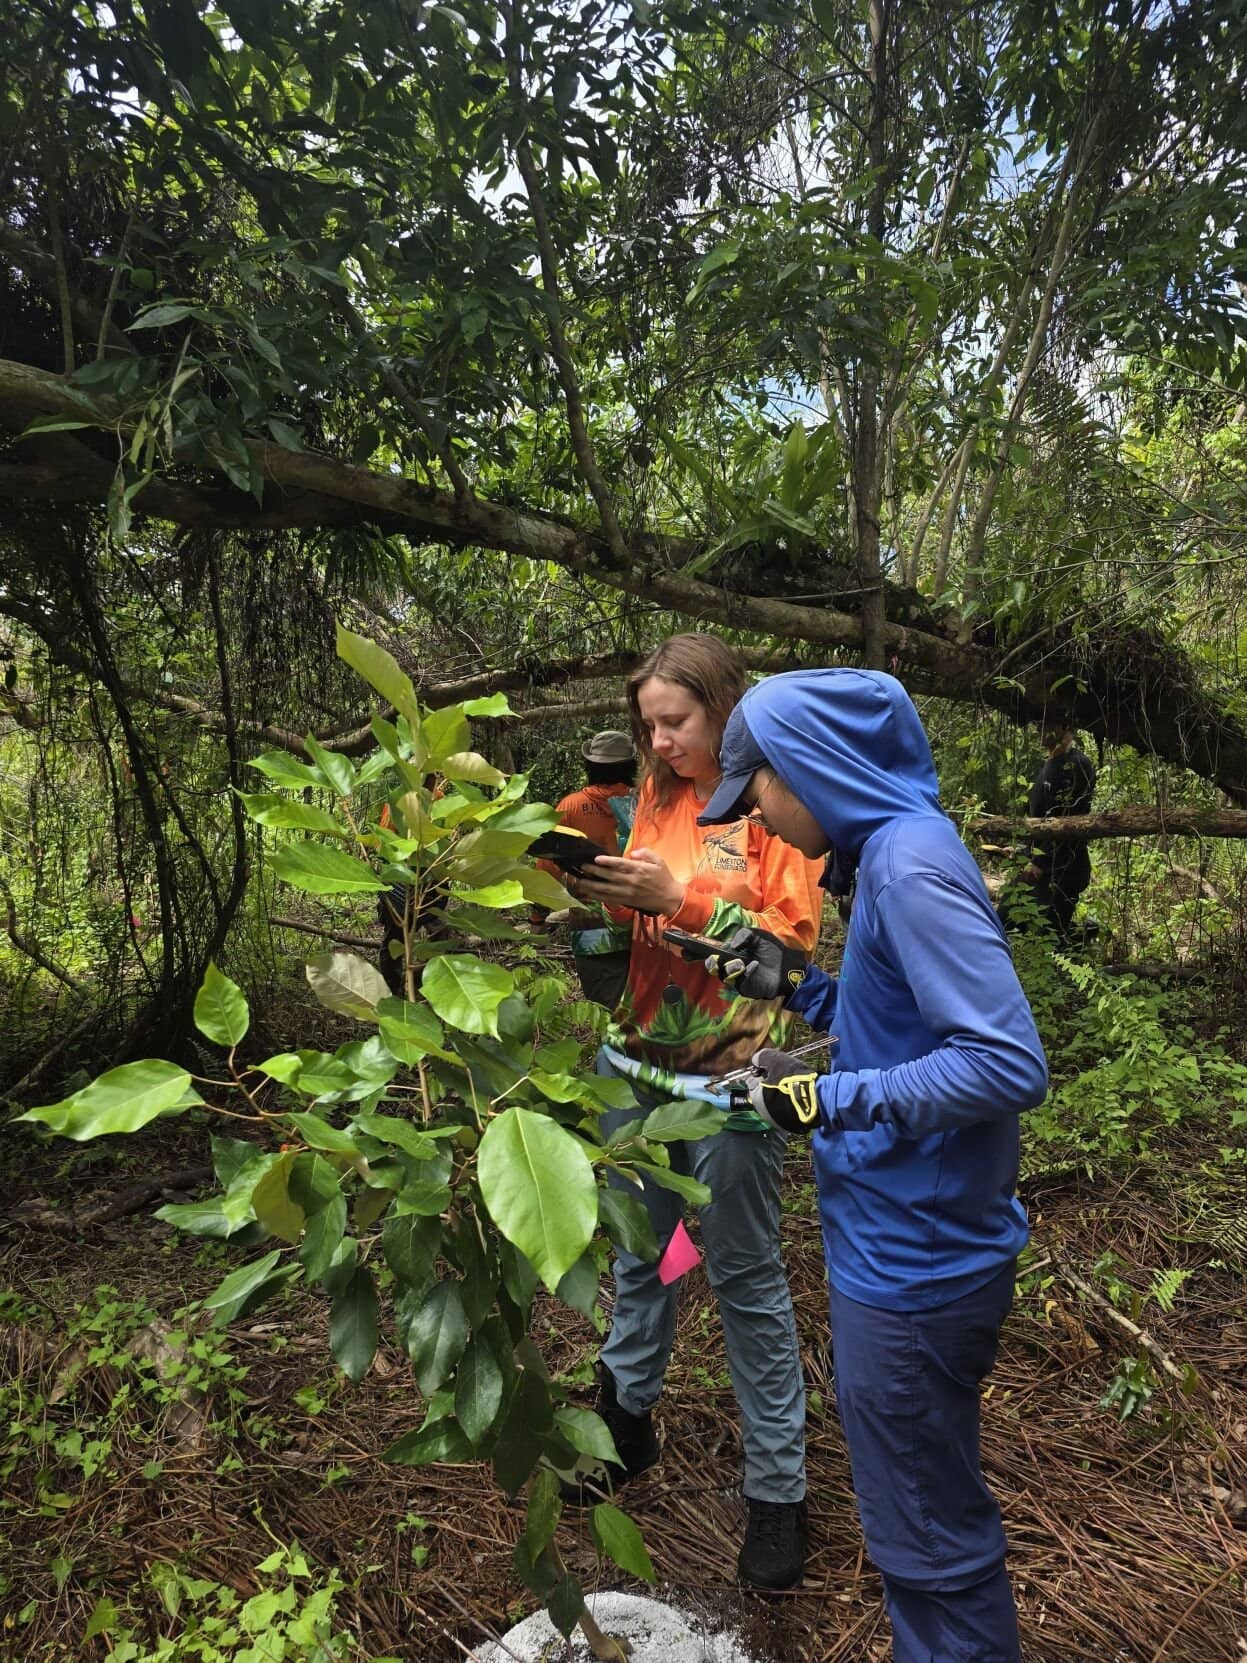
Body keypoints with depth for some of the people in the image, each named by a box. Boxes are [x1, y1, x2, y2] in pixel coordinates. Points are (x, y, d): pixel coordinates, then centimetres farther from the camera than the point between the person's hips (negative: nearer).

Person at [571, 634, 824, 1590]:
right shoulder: (659, 799, 8)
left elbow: (793, 936, -13)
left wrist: (682, 898, -21)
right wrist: (605, 895, -7)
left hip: (731, 1074, -5)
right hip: (639, 1061, 6)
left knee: (746, 1277, 5)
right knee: (639, 1252, 18)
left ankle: (777, 1485, 22)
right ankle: (628, 1420, 39)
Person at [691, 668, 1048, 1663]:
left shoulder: (912, 863, -23)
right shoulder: (894, 849, 6)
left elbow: (1010, 1063, -28)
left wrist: (830, 1098, -23)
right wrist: (795, 981, 4)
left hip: (914, 1263, -10)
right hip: (903, 1240, 10)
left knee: (930, 1537, 11)